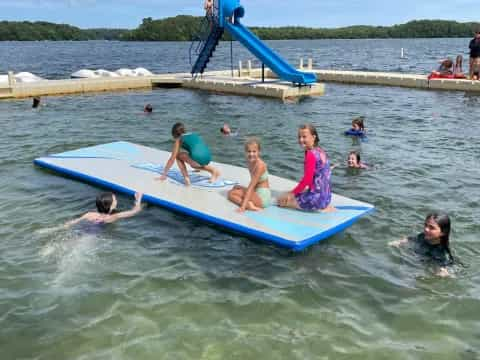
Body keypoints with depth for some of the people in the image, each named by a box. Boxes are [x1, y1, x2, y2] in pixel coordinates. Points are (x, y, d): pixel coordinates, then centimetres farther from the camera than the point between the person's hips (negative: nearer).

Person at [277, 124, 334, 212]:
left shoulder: (311, 154, -19)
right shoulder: (320, 151, 8)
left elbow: (306, 180, -20)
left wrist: (293, 193, -7)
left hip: (316, 197, -9)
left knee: (282, 200, 2)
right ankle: (325, 206, 12)